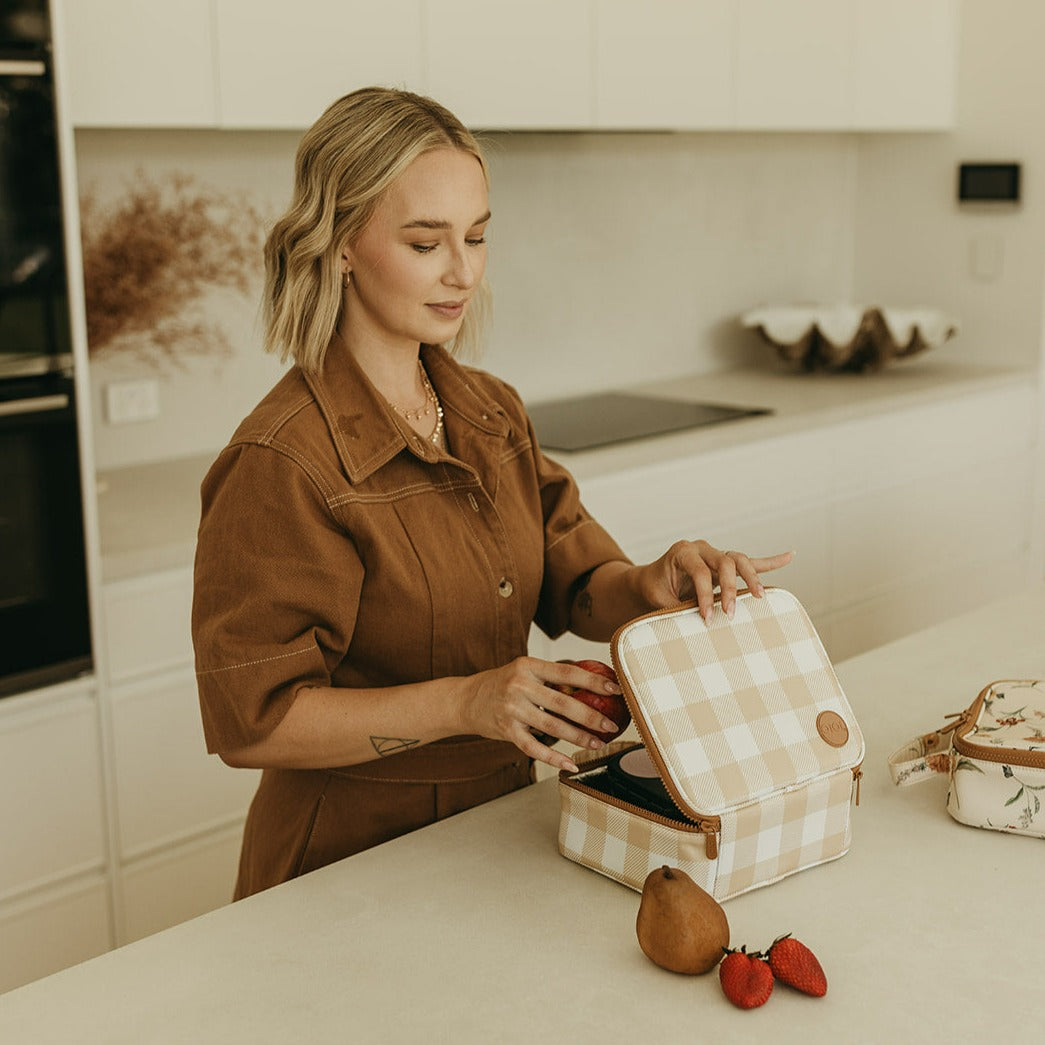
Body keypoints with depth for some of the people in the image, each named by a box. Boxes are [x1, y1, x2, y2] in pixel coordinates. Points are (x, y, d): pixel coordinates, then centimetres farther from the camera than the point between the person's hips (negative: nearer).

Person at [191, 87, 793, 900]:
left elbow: (575, 583, 6)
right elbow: (253, 719, -17)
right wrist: (463, 703, -27)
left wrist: (652, 587, -16)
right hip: (351, 856, -5)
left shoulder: (492, 413, 6)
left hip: (497, 825, 5)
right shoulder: (279, 465, -18)